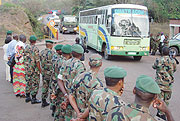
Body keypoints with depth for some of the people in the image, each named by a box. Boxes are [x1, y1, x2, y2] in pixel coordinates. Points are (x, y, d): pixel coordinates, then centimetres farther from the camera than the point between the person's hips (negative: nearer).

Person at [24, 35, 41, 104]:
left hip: (27, 68, 7)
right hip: (34, 69, -7)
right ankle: (34, 99, 5)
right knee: (35, 83, 1)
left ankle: (27, 97, 25)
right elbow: (37, 61, -19)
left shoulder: (26, 47, 5)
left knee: (28, 82, 17)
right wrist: (40, 69, -11)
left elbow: (25, 58, 11)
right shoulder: (35, 49, -17)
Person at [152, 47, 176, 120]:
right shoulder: (173, 61, -6)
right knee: (166, 100, 17)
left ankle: (161, 114, -1)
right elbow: (174, 70, 11)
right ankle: (164, 113, 29)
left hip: (160, 83, -2)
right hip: (169, 84, 2)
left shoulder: (158, 61, -12)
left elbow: (154, 67, 8)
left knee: (160, 99, 3)